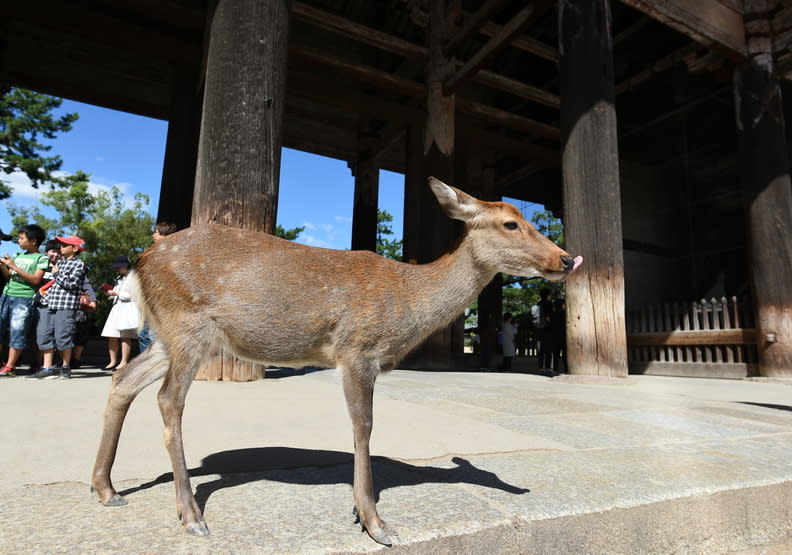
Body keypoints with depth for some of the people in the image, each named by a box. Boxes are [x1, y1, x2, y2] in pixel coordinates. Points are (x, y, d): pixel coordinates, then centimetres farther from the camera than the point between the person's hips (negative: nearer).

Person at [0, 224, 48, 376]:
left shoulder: (41, 258, -1)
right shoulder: (18, 256, 17)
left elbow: (36, 280, -11)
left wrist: (14, 267, -13)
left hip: (24, 299, -6)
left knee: (16, 332, -4)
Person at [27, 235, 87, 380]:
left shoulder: (78, 264, -5)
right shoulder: (60, 261, 19)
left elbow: (71, 284, -16)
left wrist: (56, 274, -5)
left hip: (66, 305, -8)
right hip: (49, 303, 8)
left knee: (63, 335, -5)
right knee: (44, 334, 4)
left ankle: (66, 368, 9)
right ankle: (47, 369, 8)